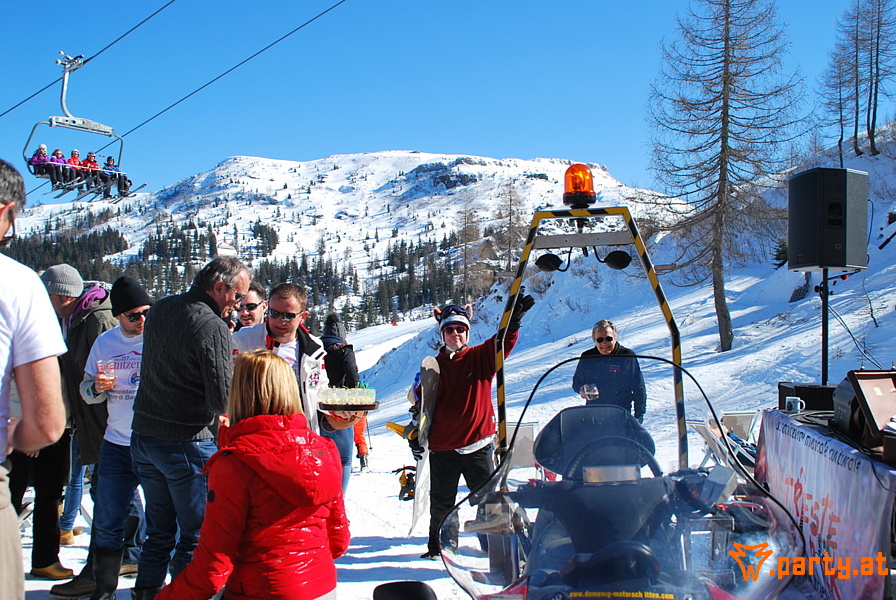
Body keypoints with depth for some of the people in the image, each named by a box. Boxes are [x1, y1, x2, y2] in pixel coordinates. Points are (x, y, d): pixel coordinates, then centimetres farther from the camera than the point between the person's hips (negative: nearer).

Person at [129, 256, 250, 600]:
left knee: (159, 531, 19)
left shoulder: (160, 310, 5)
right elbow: (223, 400, -21)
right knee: (196, 535, 5)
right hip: (188, 442, -8)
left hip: (143, 434, 8)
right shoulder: (213, 327, -19)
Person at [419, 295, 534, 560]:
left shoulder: (481, 357, 2)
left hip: (478, 443, -1)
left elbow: (503, 343, -15)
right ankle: (437, 545, 29)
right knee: (441, 501, 13)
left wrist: (514, 319, -31)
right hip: (443, 446, 1)